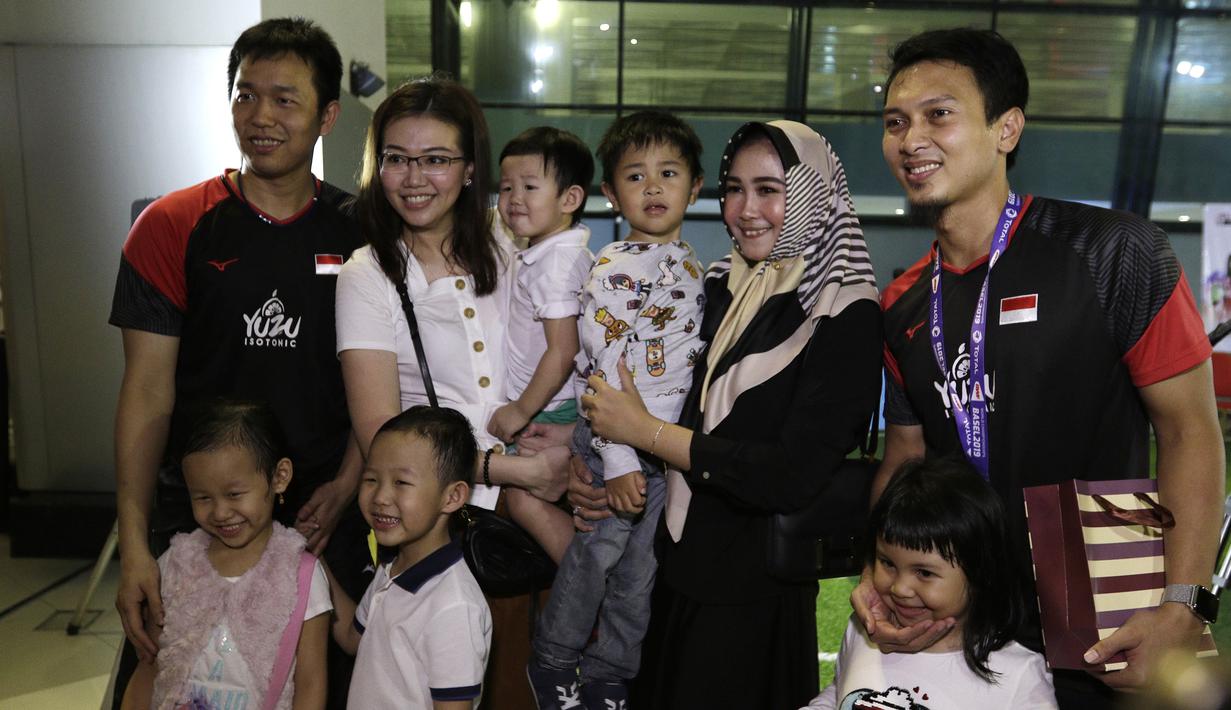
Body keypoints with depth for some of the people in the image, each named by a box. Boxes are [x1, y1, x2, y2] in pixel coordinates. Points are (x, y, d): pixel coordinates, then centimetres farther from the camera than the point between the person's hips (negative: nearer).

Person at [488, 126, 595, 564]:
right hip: (548, 408, 10)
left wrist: (522, 409, -17)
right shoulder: (540, 251, 8)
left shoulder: (556, 262, -23)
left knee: (523, 498, -3)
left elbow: (563, 353, -26)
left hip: (549, 411, -10)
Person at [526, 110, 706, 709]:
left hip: (671, 446, 6)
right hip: (616, 445, -6)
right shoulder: (615, 268, -13)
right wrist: (619, 462, -21)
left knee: (641, 572, 15)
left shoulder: (689, 265, 9)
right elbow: (603, 372, -18)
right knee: (593, 558, 5)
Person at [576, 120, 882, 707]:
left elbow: (793, 476, -23)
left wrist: (645, 432, -17)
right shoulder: (723, 288, 4)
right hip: (681, 563, 6)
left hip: (758, 589, -6)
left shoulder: (846, 317, -15)